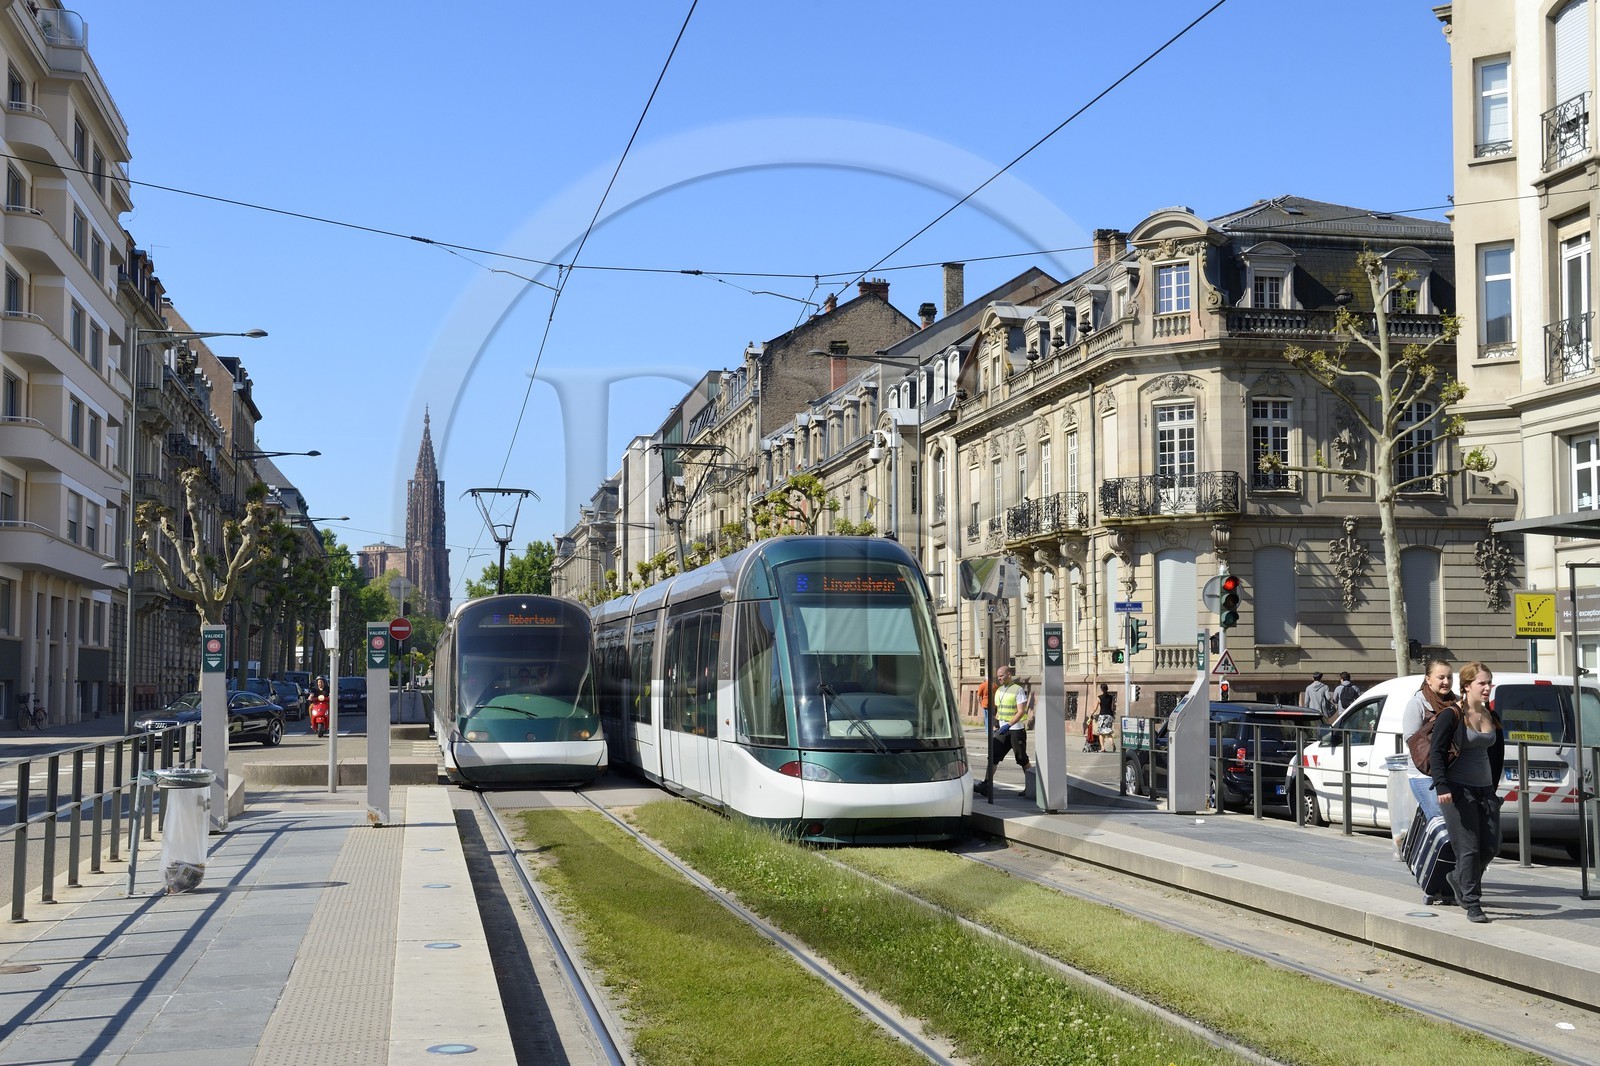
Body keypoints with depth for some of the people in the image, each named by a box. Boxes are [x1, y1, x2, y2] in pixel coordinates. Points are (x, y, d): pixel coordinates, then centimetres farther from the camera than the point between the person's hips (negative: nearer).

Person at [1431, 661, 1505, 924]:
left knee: (1490, 848, 6)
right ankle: (1472, 904, 1)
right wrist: (1442, 786, -22)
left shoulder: (1492, 716, 10)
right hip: (1457, 790, -6)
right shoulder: (1451, 715, -9)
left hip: (1485, 789, 6)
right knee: (1469, 848, -7)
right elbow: (1437, 752, -12)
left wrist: (1494, 786, 20)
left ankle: (1458, 878, 32)